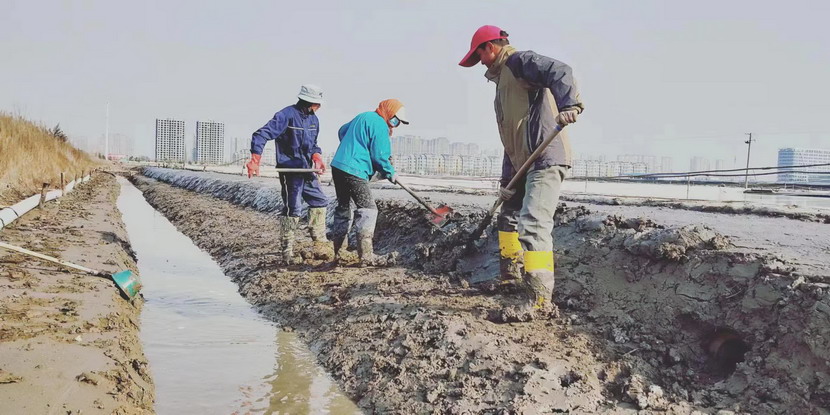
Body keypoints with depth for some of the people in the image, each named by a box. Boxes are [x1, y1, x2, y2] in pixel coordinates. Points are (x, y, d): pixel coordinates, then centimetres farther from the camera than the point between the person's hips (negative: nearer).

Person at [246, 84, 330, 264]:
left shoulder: (313, 119, 10)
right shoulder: (287, 115, -15)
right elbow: (261, 135, -21)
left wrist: (317, 157, -1)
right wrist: (255, 160, -30)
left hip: (307, 170, 8)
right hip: (290, 170, -8)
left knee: (320, 201, 10)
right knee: (292, 208, -7)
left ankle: (320, 243, 21)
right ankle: (287, 252, 2)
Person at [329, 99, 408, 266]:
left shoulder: (362, 117, 20)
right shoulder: (379, 125, -10)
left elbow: (342, 131, 34)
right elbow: (379, 156, -12)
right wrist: (390, 173, 3)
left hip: (338, 166, 10)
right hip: (354, 171, -10)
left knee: (343, 208, 17)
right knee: (368, 209, -9)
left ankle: (336, 252, 23)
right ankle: (366, 255, -14)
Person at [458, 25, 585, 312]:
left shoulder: (519, 61, -3)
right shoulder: (503, 79, 26)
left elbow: (559, 72, -23)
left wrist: (568, 105, -41)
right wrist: (506, 179, 21)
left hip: (546, 159, -11)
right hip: (524, 165, 11)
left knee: (533, 224, -21)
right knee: (508, 216, 23)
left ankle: (541, 298, -23)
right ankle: (511, 276, 38)